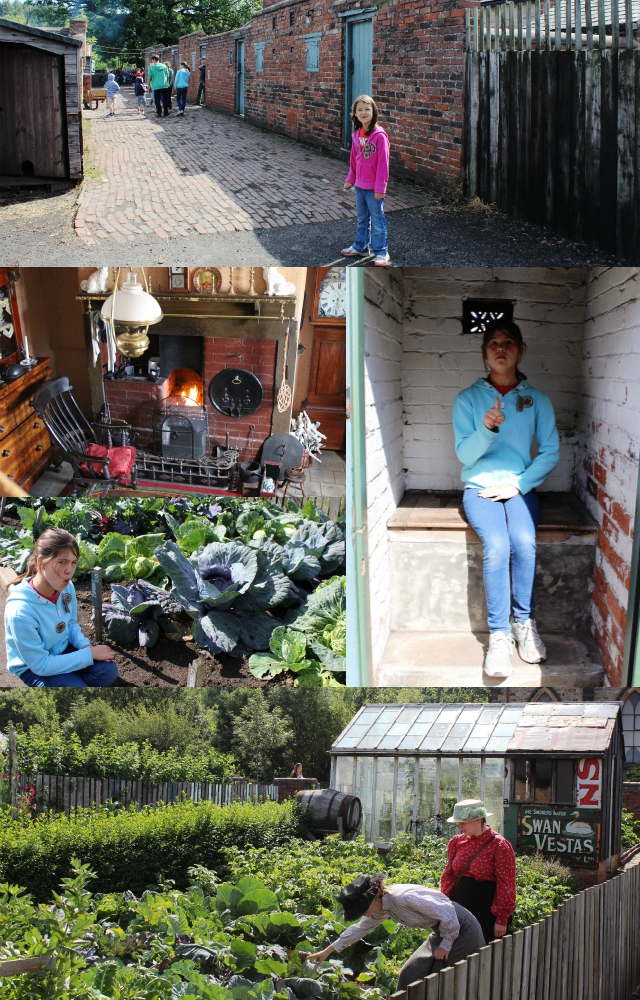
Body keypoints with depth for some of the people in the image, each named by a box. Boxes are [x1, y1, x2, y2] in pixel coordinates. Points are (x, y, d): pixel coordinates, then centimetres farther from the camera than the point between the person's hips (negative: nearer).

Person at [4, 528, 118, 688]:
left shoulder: (66, 587, -14)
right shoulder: (20, 611, -34)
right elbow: (40, 664, -27)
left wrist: (86, 646, -15)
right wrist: (89, 655, -24)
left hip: (63, 650, 6)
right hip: (34, 668, -5)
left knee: (108, 672, -17)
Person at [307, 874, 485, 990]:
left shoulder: (403, 898, -29)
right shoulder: (382, 908, -1)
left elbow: (446, 912, -27)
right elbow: (360, 929, 13)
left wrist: (446, 944, -15)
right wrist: (328, 950, 15)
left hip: (461, 929, -9)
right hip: (444, 930, 9)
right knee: (412, 973, 10)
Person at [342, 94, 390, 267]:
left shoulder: (379, 136, -18)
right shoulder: (356, 135, 3)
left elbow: (383, 163, -17)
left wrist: (380, 187, -18)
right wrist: (350, 179, 15)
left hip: (374, 188, -7)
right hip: (359, 185, 7)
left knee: (377, 219, 3)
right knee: (362, 219, 19)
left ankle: (381, 251, 11)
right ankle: (360, 246, 32)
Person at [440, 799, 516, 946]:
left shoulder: (499, 846, -9)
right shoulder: (457, 842, 8)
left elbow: (505, 886, -9)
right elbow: (449, 876, 13)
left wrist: (501, 919, -11)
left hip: (486, 915, -6)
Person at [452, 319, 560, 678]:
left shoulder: (537, 400, 6)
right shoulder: (468, 399, 4)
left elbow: (551, 451, 2)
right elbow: (465, 454, -3)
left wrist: (518, 485, -10)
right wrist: (487, 428, -23)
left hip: (521, 488, 1)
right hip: (480, 487, -1)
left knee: (525, 543, -30)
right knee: (497, 545, -30)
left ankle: (524, 622, -13)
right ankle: (500, 635, -23)